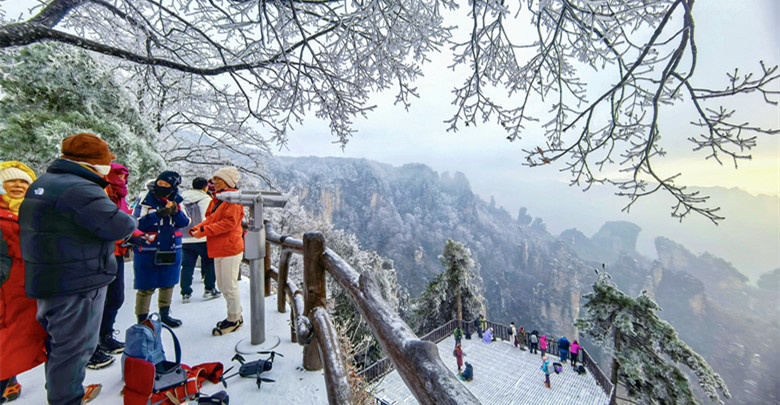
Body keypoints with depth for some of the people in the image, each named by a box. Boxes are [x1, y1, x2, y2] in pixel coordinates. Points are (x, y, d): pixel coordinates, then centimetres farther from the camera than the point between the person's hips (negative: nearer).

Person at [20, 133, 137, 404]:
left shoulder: (41, 184, 10)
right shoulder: (79, 189, -23)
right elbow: (119, 226, -31)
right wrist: (131, 221, -7)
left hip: (46, 280, 10)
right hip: (78, 283, -10)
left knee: (59, 340, 25)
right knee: (75, 345, 5)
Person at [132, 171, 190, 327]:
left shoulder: (176, 201, 3)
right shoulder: (147, 200, -8)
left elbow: (185, 222, -1)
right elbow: (137, 223, -15)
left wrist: (175, 212, -18)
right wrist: (158, 214, -25)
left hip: (171, 250, 4)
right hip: (147, 251, -4)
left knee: (168, 284, 18)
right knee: (146, 288, 3)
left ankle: (165, 314, 35)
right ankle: (142, 319, 21)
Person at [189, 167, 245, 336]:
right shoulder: (217, 198, 18)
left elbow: (229, 222, -20)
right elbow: (211, 219, 15)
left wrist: (204, 231, -19)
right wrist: (197, 228, -3)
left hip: (230, 248, -10)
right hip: (219, 249, 10)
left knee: (229, 286, -1)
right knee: (222, 285, 17)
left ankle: (234, 320, 14)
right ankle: (235, 315, 31)